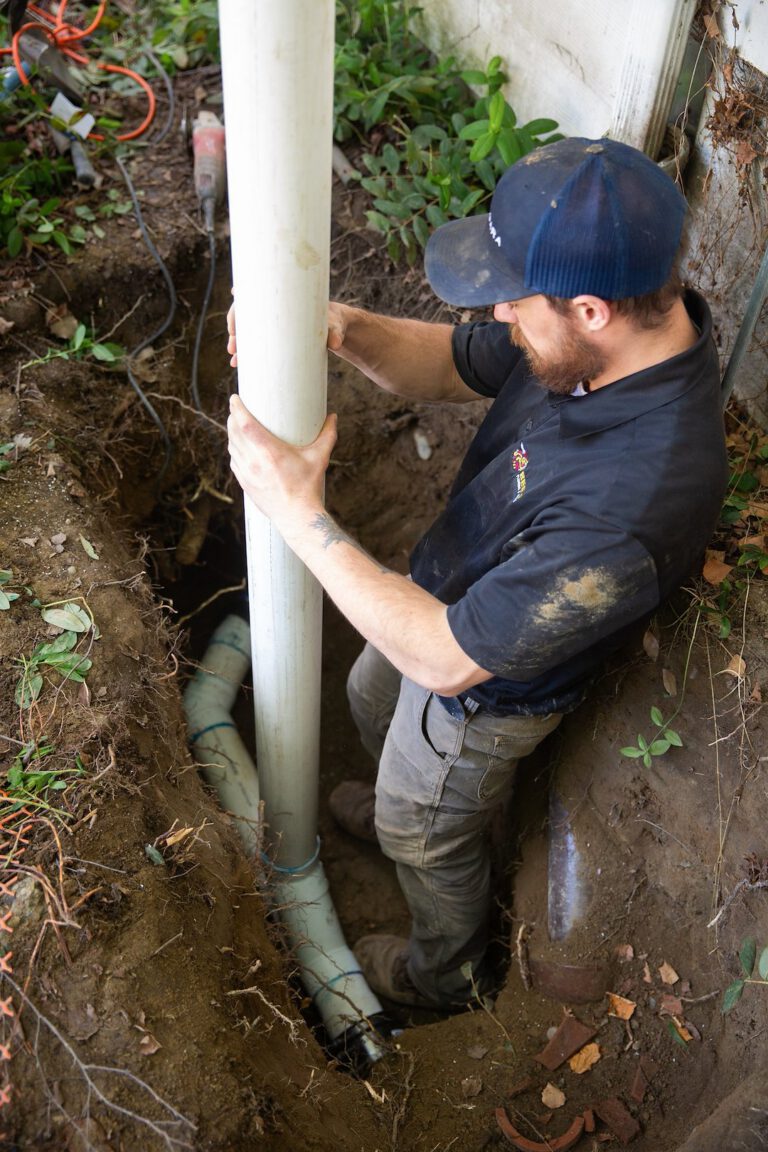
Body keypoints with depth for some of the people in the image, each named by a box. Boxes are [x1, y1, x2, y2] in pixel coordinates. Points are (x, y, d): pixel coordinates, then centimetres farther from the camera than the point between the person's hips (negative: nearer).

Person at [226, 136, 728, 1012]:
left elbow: (453, 660, -37)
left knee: (429, 839, 22)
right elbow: (453, 364, -5)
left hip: (485, 692, -7)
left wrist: (299, 514, -35)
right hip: (448, 591, 8)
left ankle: (445, 974, 57)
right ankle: (400, 804, 70)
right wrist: (348, 332, -26)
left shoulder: (633, 501, -46)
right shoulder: (632, 325, -20)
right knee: (372, 698, 35)